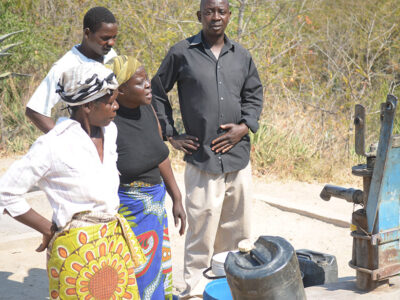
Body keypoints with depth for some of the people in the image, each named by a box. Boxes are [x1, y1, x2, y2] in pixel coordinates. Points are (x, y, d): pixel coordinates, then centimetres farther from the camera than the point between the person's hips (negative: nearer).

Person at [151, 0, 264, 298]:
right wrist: (171, 134, 2)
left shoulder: (241, 55, 9)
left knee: (237, 228, 12)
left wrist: (245, 126, 1)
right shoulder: (181, 53, -1)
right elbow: (157, 92, 7)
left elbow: (255, 94, 18)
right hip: (201, 158, -4)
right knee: (202, 226, -4)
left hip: (239, 156, 4)